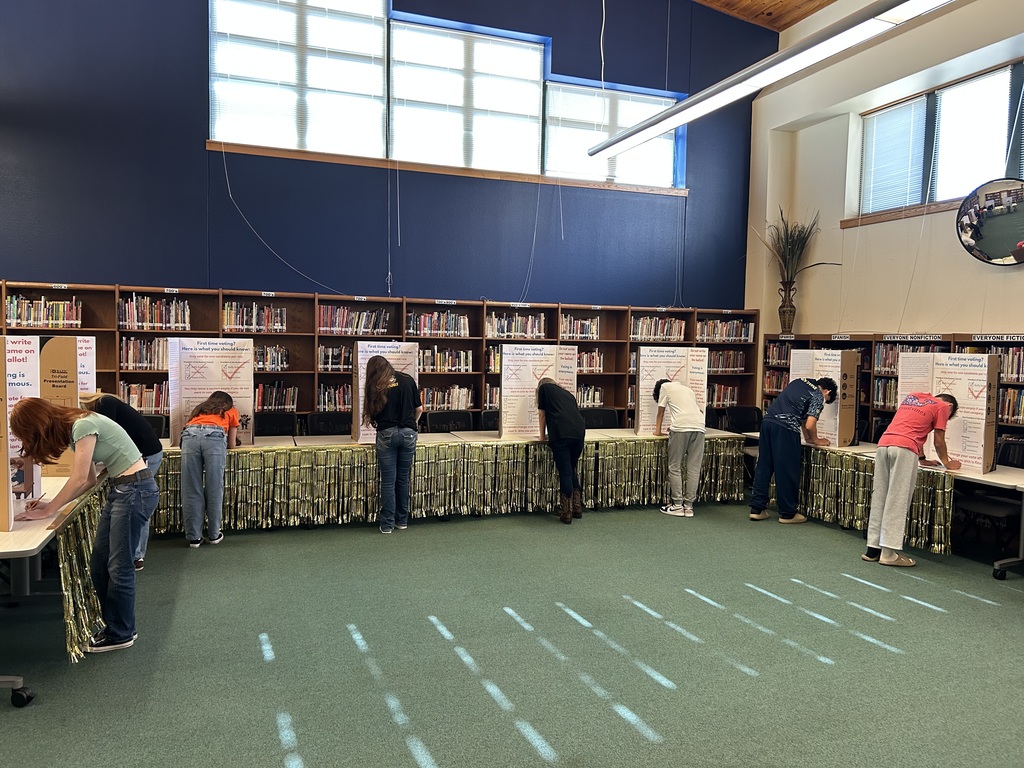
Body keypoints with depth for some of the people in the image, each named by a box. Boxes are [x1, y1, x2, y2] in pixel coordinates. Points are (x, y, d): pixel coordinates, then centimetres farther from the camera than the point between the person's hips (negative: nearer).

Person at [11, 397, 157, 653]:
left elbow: (79, 480, -16)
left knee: (118, 566, -1)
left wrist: (48, 510, -6)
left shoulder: (83, 425, -17)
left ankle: (121, 634, 12)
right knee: (99, 564, 11)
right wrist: (52, 504, 5)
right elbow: (89, 480, 13)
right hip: (120, 489, 10)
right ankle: (114, 624, 23)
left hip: (137, 488, -10)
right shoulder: (74, 429, 12)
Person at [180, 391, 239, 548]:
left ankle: (194, 537, 8)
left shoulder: (200, 408, 40)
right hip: (215, 436, -2)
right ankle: (214, 534, 13)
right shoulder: (232, 411, 33)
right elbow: (231, 444, 33)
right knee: (214, 489, 5)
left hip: (190, 434, 3)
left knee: (191, 490, 4)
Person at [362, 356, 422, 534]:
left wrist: (373, 421, 28)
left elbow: (371, 412, 6)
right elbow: (419, 408, 10)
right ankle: (402, 521, 21)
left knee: (388, 481, 4)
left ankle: (387, 524, 6)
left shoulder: (374, 386, 4)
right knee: (403, 479, 13)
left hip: (386, 434, -2)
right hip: (408, 433, 2)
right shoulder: (407, 380, 7)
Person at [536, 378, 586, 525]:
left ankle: (566, 513, 4)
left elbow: (542, 415, 19)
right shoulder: (568, 394, 32)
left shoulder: (544, 388, 20)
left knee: (565, 472, 0)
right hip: (579, 431, 5)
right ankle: (577, 508, 23)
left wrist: (543, 436, 32)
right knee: (573, 470, 19)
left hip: (561, 433, -5)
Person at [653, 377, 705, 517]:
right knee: (694, 469, 6)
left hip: (681, 428, -5)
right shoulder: (687, 389, 33)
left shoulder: (665, 386, 17)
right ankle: (688, 506, 7)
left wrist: (658, 430, 32)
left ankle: (677, 506, 3)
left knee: (675, 468, 4)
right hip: (699, 427, 5)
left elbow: (661, 412, 19)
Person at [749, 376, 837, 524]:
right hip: (785, 428, -7)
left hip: (767, 421, 7)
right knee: (788, 471, 3)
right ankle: (787, 514, 10)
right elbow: (809, 425, -6)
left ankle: (757, 509, 13)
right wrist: (816, 440, 13)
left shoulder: (799, 382, 25)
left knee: (763, 466, 10)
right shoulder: (818, 397, 3)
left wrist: (807, 437, 32)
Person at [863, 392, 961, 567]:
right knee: (898, 501, -5)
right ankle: (889, 553, -6)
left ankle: (873, 549, 11)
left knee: (879, 498, 8)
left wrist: (922, 459, 44)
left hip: (883, 444, 6)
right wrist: (947, 463, 31)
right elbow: (939, 442, 13)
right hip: (904, 449, -6)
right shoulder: (942, 407, 12)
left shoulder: (912, 396, 30)